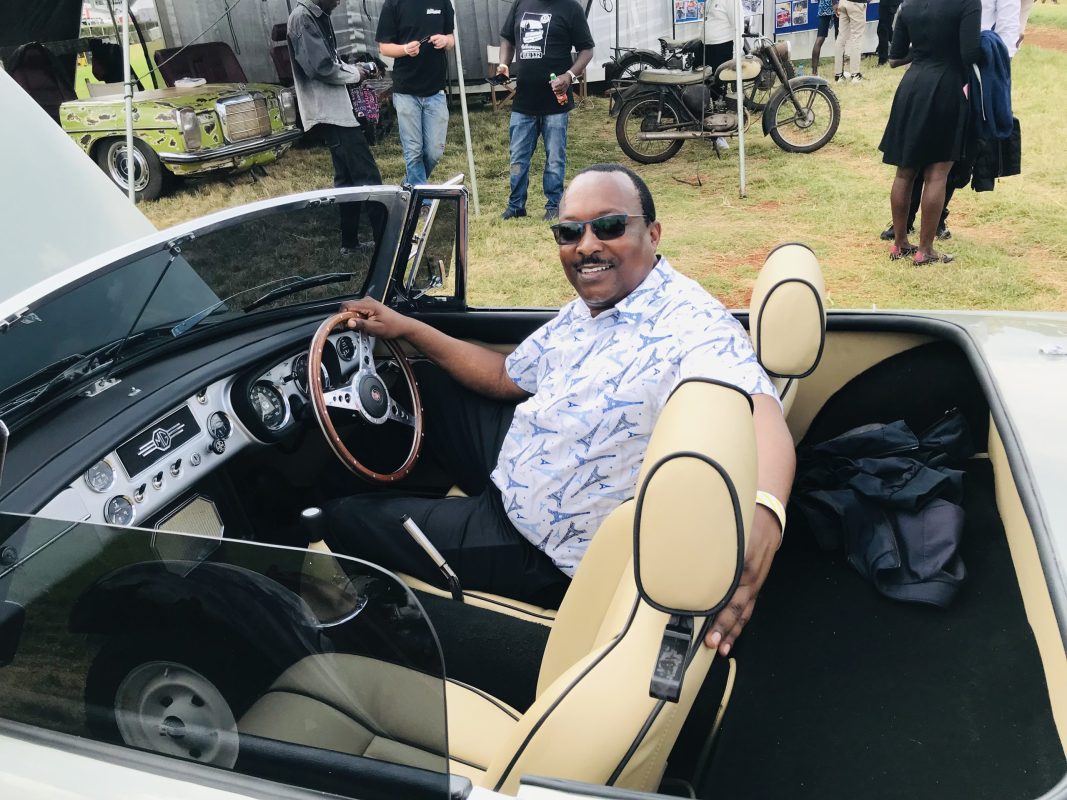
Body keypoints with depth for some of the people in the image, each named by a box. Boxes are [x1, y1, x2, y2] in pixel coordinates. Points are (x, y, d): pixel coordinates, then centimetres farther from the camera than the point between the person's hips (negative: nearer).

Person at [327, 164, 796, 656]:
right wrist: (405, 328, 7)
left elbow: (760, 414, -45)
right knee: (431, 381, 22)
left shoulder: (689, 324, -28)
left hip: (538, 553, -8)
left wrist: (762, 515, -67)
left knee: (348, 521, 2)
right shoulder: (587, 309, 1)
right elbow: (506, 377, 13)